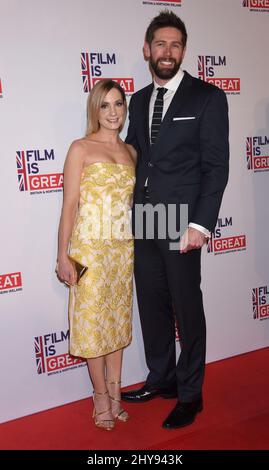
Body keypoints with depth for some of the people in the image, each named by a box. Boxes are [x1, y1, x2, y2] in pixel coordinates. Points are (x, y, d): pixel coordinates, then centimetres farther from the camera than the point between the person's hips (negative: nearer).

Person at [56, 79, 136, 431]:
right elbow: (69, 205, -8)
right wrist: (63, 256, -11)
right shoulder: (81, 148, -4)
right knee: (92, 321, 4)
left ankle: (115, 391, 27)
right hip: (90, 248, -5)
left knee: (118, 319, 12)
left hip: (124, 249, 5)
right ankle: (101, 395, 21)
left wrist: (137, 247, 9)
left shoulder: (131, 151, 11)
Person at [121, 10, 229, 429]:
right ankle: (161, 379, 33)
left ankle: (190, 394, 22)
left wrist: (201, 224, -16)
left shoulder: (208, 97, -3)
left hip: (181, 222, -5)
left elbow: (216, 166, -8)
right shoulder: (139, 100, 13)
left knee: (187, 309, 4)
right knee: (152, 305, 14)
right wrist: (128, 212, 6)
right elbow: (134, 157, 15)